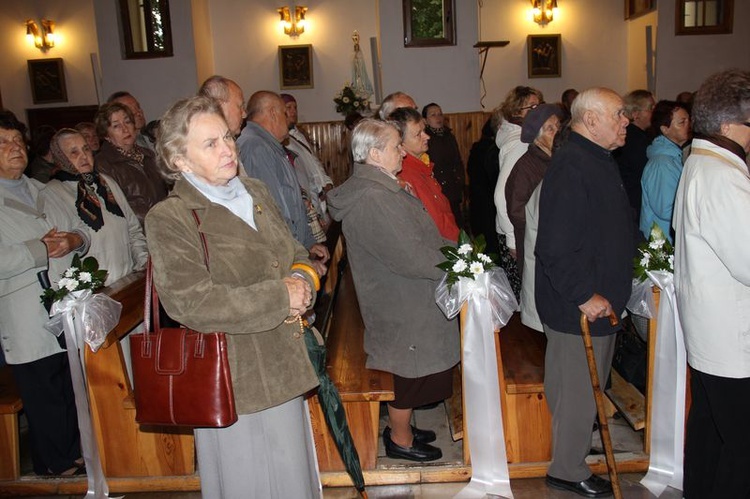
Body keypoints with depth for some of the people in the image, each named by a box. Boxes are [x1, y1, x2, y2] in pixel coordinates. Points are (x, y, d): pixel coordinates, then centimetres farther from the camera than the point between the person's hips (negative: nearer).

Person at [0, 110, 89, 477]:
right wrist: (43, 249, -16)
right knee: (45, 401, 6)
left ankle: (78, 455, 33)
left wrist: (74, 240, -5)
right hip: (30, 326, -6)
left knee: (78, 394, 16)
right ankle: (56, 467, 25)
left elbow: (82, 232, 17)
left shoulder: (42, 192, 15)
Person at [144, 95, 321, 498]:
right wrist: (281, 297, -19)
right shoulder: (168, 219, -13)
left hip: (284, 370, 6)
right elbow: (192, 303, -22)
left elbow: (296, 254, 16)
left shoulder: (255, 192, 9)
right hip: (234, 384, -6)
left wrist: (302, 282, -8)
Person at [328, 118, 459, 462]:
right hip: (401, 306, -10)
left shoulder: (381, 187, 7)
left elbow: (415, 235, 13)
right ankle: (400, 440, 29)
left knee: (410, 370, 23)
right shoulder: (371, 199, -28)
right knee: (409, 371, 8)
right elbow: (410, 257, -29)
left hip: (401, 298, 10)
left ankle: (400, 427, 41)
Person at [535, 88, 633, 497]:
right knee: (578, 391, 4)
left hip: (599, 299, 11)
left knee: (585, 387, 24)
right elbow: (555, 245, -29)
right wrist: (584, 295, -25)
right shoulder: (571, 165, -23)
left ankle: (573, 453, 43)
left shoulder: (597, 160, 13)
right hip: (579, 307, -10)